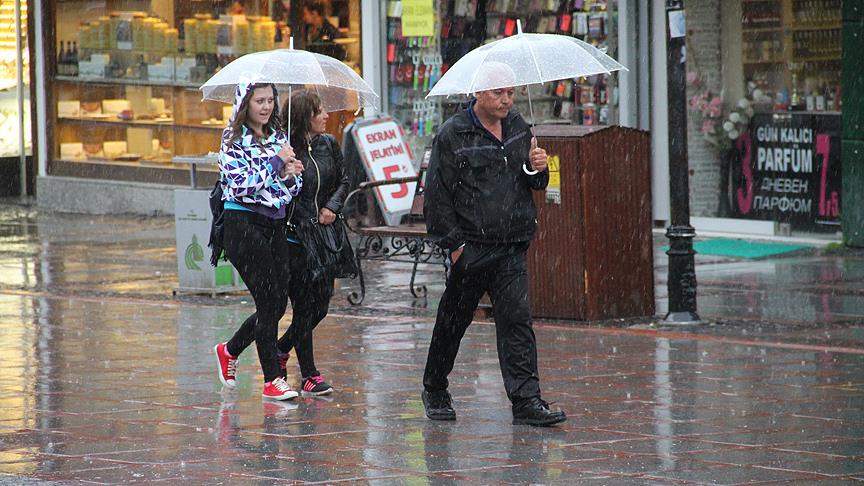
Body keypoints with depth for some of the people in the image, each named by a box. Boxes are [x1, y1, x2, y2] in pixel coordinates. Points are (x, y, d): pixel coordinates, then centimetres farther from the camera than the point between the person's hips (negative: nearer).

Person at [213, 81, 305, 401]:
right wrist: (276, 162, -14)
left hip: (275, 224, 7)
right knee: (269, 300, -9)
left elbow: (292, 190, 16)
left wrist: (292, 175, -6)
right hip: (243, 223, -7)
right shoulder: (234, 139, -6)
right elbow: (240, 184, -17)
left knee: (278, 303, 6)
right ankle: (272, 380, -2)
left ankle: (229, 351, 28)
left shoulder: (278, 136, 13)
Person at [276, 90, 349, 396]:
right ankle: (309, 376, 4)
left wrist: (332, 206, -2)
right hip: (294, 238, -6)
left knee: (320, 306, 8)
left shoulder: (328, 145, 6)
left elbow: (343, 181, 14)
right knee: (304, 306, -3)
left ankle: (281, 350, 31)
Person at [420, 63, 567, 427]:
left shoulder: (518, 128, 12)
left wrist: (536, 168, -4)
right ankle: (434, 390, 26)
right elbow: (437, 193, -5)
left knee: (517, 319, -6)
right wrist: (452, 242, -9)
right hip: (470, 247, -4)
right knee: (453, 321, 8)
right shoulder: (453, 135, -5)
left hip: (512, 247, 4)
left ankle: (526, 400, -10)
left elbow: (535, 184, 21)